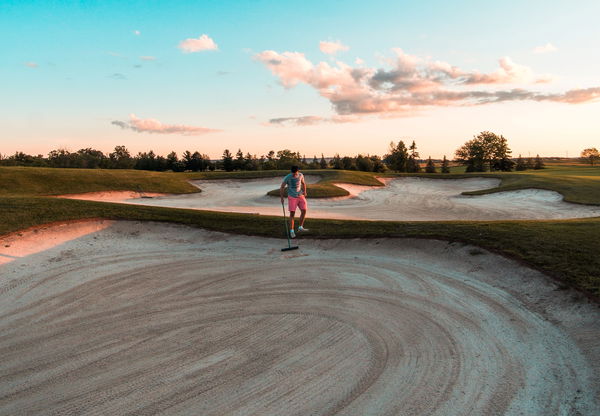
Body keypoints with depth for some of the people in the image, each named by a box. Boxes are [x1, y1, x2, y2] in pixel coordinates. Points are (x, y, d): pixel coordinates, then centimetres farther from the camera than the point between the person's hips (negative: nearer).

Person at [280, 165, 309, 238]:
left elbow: (303, 183, 15)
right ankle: (291, 231, 2)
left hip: (300, 196, 4)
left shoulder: (301, 175, -4)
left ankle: (300, 227, 8)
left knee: (304, 210, -6)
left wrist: (304, 192, 3)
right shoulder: (287, 177, -15)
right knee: (292, 213, -6)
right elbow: (282, 187, -7)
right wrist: (282, 198, -9)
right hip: (292, 197, -4)